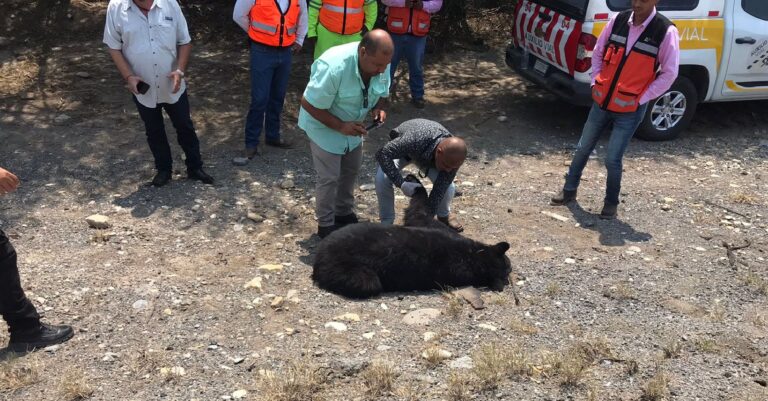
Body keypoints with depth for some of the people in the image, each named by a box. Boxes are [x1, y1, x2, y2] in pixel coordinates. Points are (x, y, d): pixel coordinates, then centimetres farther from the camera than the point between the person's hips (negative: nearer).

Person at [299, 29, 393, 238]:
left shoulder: (381, 63, -18)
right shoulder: (333, 67, -38)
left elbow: (382, 94, 1)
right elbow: (309, 104, -29)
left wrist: (379, 109, -22)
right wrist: (340, 126, -32)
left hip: (353, 125, 7)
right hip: (324, 125, -6)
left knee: (351, 170, 17)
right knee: (329, 177, -3)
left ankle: (344, 213, 38)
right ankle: (326, 225, 16)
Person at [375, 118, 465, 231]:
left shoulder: (452, 159, -35)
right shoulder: (415, 140, -48)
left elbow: (439, 192, -29)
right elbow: (382, 154, -44)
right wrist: (401, 184, -49)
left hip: (428, 153, 2)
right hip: (401, 149, -2)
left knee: (448, 188, -19)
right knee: (382, 179, -29)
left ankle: (444, 215, 16)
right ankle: (387, 222, -4)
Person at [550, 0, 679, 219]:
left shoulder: (665, 31, -13)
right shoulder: (618, 20, -1)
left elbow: (669, 73, -8)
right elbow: (598, 52, 12)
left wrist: (641, 98, -9)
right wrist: (596, 82, 3)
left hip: (629, 109, -4)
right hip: (602, 101, 4)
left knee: (612, 159, -3)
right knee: (583, 149, 13)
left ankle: (611, 202, 20)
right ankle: (569, 190, 33)